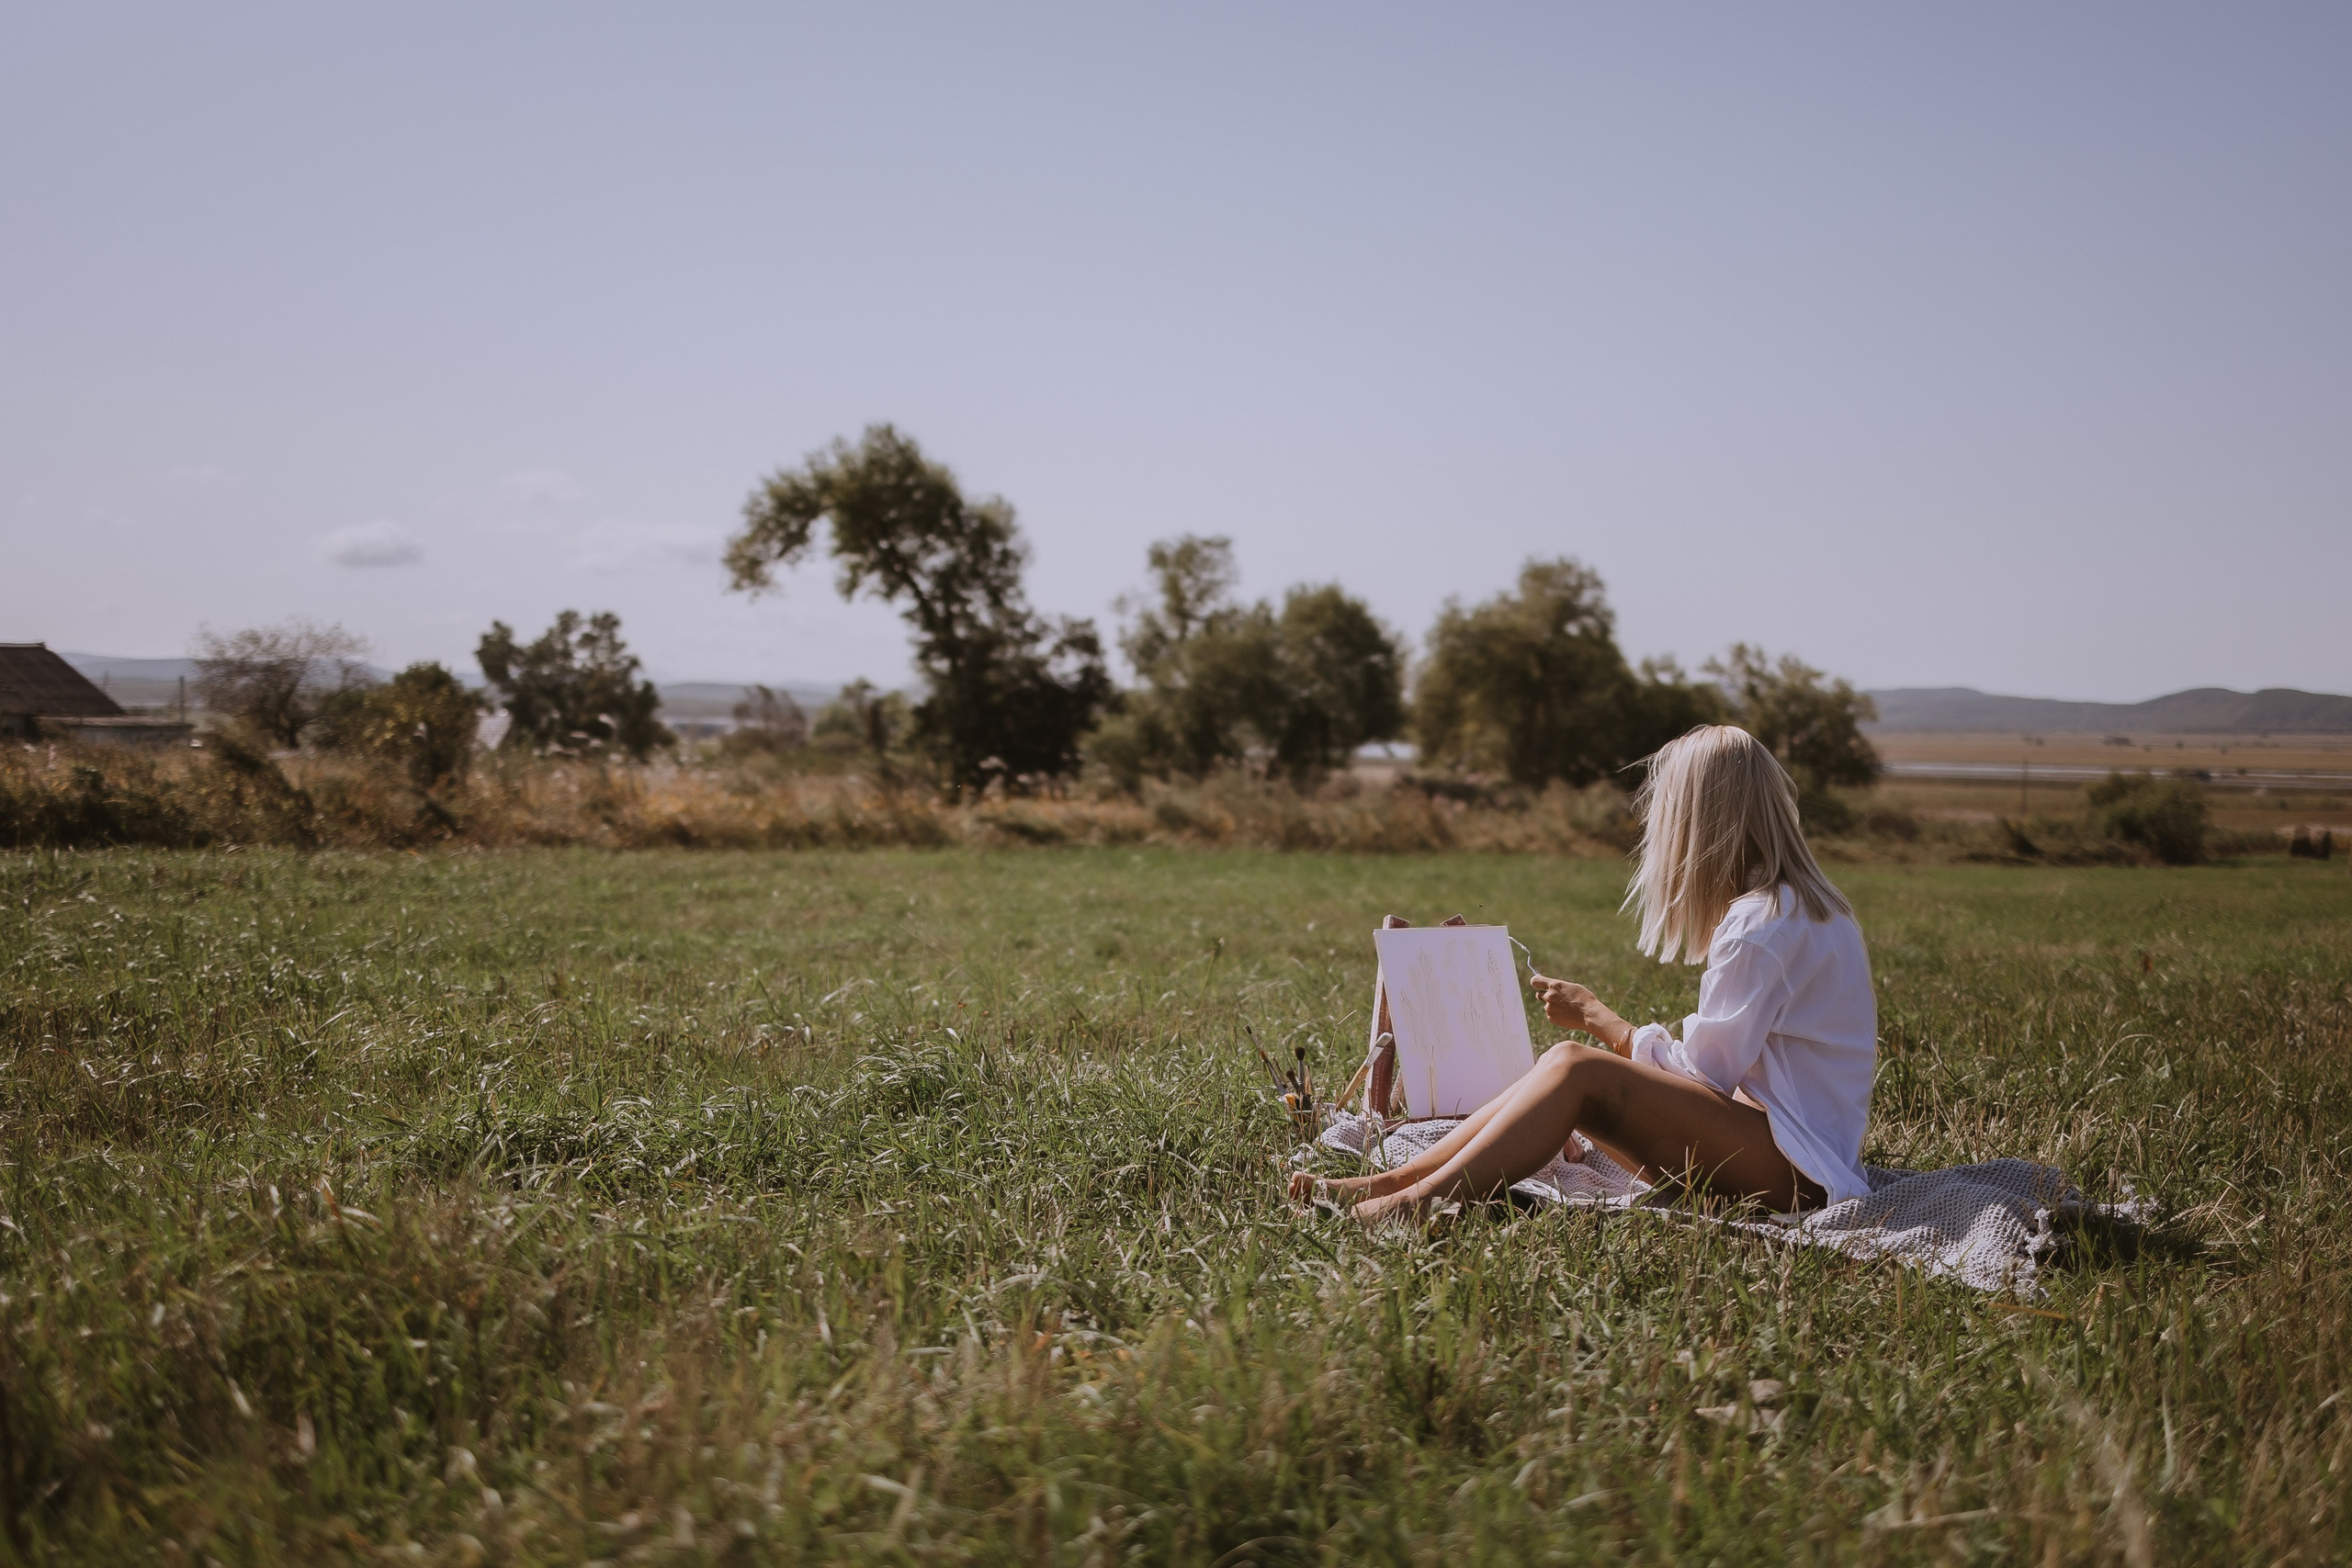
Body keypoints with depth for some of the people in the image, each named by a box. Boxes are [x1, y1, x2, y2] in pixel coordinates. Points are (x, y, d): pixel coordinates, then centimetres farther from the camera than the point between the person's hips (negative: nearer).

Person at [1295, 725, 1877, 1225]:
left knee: (1574, 1068, -23)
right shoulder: (1798, 903, 17)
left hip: (1795, 1169, -10)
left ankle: (1415, 1202, -27)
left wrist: (1594, 1014, -2)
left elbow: (1700, 1074, -14)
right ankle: (1383, 1183, -9)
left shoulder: (1762, 923, -15)